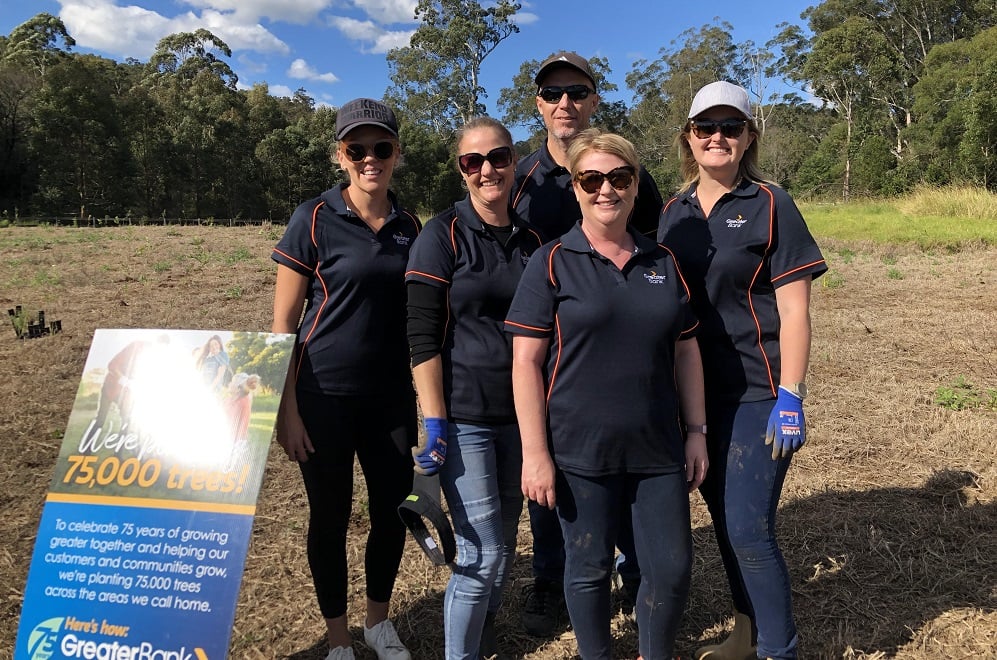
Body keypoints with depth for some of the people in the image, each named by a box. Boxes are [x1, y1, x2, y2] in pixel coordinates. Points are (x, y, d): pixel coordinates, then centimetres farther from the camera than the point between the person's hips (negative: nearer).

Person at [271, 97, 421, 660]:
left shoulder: (410, 226, 5)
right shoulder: (315, 220, -8)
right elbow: (283, 324, -7)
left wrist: (422, 394, 10)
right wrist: (287, 409, -11)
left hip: (391, 397, 4)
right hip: (326, 397, -4)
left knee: (392, 513, 11)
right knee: (331, 518, 9)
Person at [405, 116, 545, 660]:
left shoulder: (532, 239, 8)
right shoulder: (442, 236, -6)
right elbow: (422, 335, -11)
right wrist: (434, 423, -15)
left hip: (520, 415, 5)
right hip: (464, 418, -5)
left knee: (503, 544, 14)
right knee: (482, 553, -4)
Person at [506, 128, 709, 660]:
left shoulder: (663, 262, 8)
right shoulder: (551, 263, -5)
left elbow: (686, 352, 12)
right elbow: (526, 362, -8)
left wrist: (697, 431, 8)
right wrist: (535, 453, -12)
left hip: (659, 448, 4)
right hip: (581, 451, -3)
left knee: (672, 568, 10)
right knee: (589, 569, 11)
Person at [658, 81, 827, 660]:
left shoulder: (770, 205, -6)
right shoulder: (675, 212, 8)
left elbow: (794, 310, -10)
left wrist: (790, 398, -16)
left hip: (756, 394, -5)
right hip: (697, 393, 5)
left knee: (749, 530, -6)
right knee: (724, 519, 16)